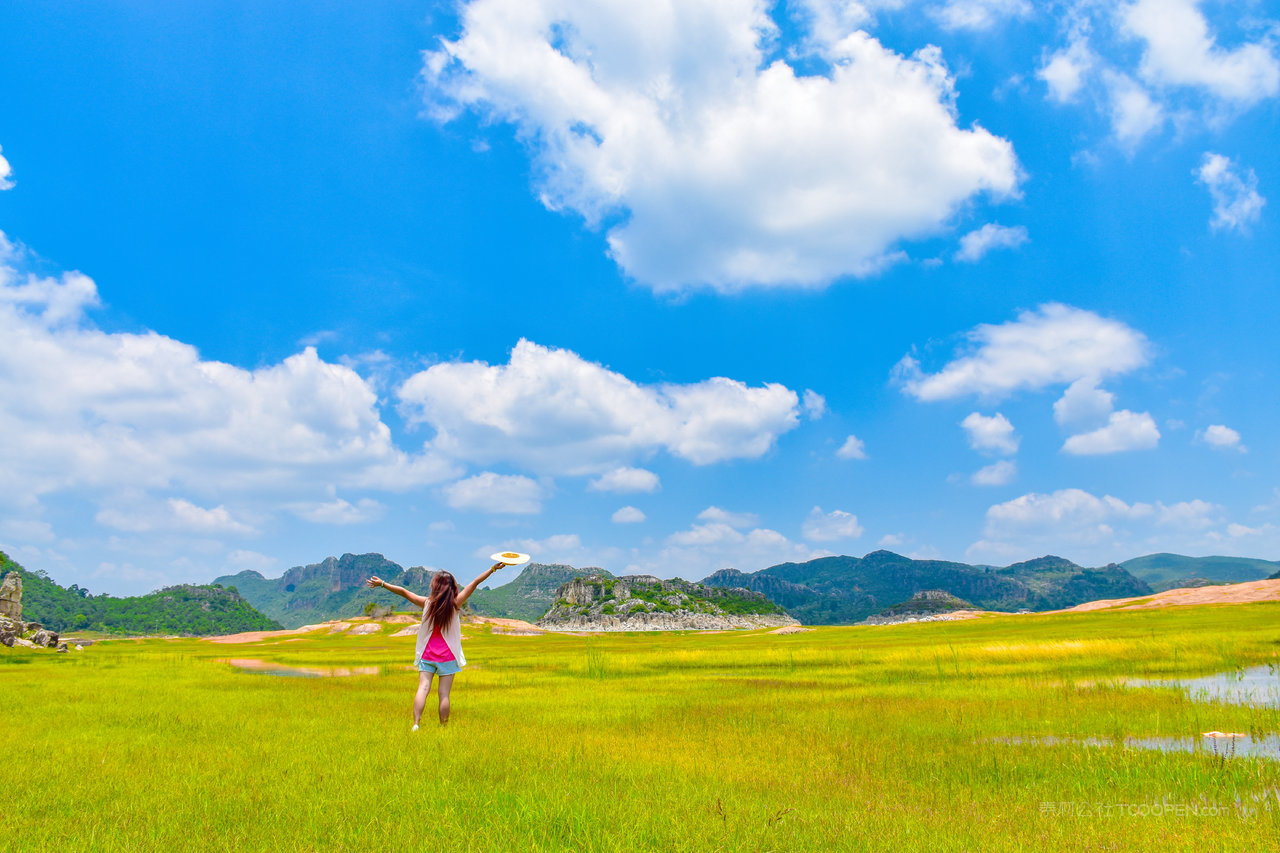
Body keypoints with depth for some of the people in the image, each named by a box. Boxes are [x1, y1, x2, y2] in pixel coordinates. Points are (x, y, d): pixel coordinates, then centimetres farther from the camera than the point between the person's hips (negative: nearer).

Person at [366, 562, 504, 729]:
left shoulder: (427, 603, -4)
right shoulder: (455, 604, -7)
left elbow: (403, 592, 3)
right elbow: (475, 583, -5)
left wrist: (382, 583, 13)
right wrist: (493, 568, -3)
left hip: (427, 655, 1)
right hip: (447, 656, -1)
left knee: (423, 688, -2)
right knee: (444, 693, 2)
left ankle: (415, 724, -11)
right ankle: (443, 727, 6)